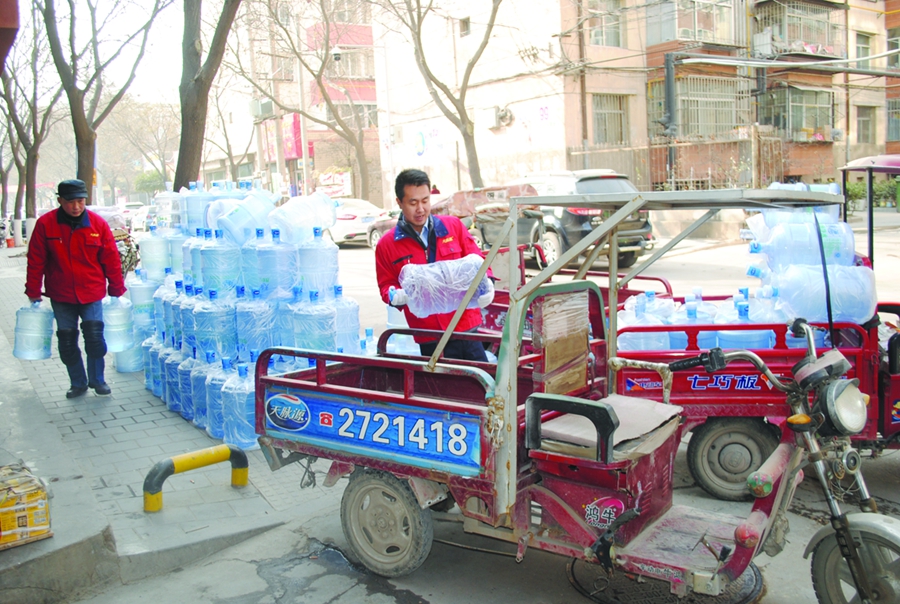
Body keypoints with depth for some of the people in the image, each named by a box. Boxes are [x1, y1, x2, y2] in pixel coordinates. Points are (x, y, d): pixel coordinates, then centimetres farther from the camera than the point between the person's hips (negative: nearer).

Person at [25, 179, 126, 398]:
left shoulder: (98, 224, -5)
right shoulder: (45, 224, -6)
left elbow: (111, 261, 0)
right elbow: (36, 262, -1)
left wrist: (117, 290, 3)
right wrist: (33, 293, 1)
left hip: (92, 293, -1)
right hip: (60, 296, 1)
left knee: (95, 337, -7)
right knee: (67, 341, 7)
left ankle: (97, 380, 15)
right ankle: (78, 383, 23)